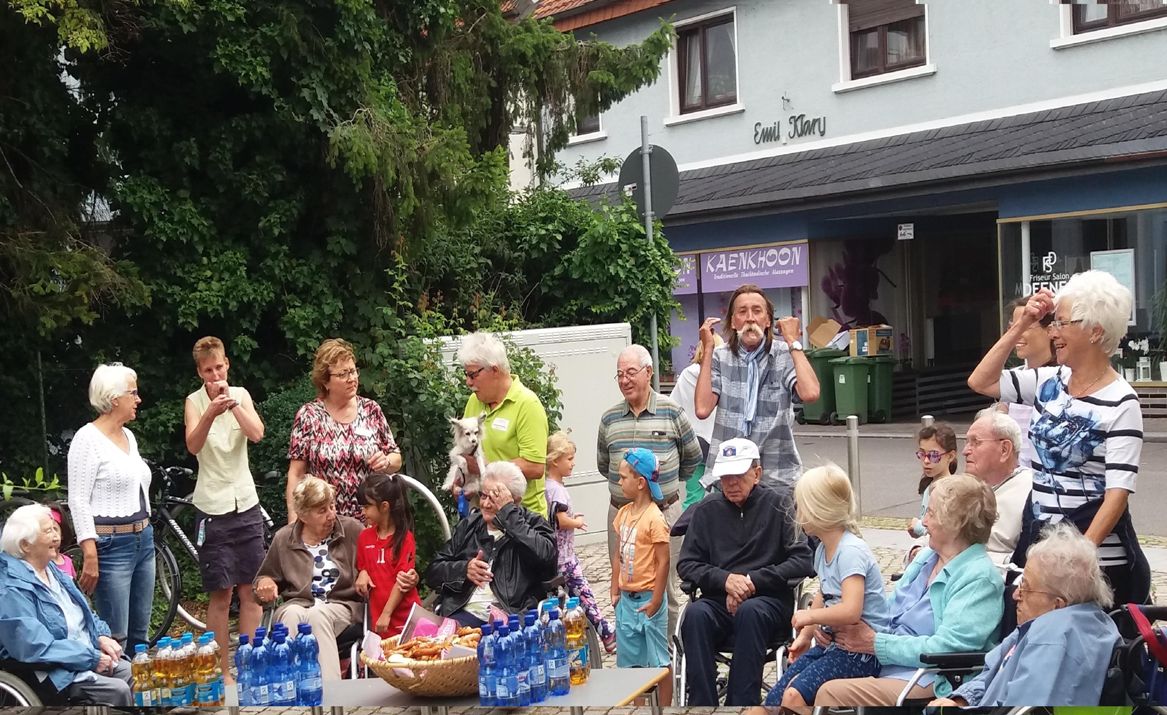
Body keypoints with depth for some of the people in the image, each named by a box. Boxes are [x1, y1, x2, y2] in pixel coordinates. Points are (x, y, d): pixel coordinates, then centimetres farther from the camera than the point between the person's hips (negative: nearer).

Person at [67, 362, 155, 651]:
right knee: (115, 639, -6)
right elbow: (78, 501, -15)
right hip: (111, 545, -8)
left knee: (139, 635, 11)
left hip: (143, 541, 8)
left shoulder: (129, 436, 14)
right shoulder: (88, 438, -10)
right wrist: (90, 555, -20)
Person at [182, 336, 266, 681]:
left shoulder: (240, 394, 3)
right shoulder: (194, 401, -3)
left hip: (246, 504, 3)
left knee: (251, 591, 5)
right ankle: (224, 672, 9)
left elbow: (256, 433, -12)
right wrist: (211, 412, -37)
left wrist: (232, 403, -24)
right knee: (221, 595, 0)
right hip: (213, 507, -2)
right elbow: (193, 445, -21)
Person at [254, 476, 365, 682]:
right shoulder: (283, 538, 10)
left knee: (318, 615, -38)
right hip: (297, 603, 2)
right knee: (291, 615, -36)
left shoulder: (351, 529, 5)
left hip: (341, 605, -1)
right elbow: (265, 577, 24)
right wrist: (263, 582, 0)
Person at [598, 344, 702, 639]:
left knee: (665, 587, 5)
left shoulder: (671, 412, -2)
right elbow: (603, 465, 20)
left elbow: (693, 457, 10)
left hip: (664, 513, -3)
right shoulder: (609, 419, 5)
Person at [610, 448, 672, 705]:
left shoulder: (654, 518, -17)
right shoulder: (624, 513, 5)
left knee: (658, 658, 4)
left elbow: (663, 562, -17)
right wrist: (615, 592, 10)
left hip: (648, 599, -7)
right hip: (626, 599, 8)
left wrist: (655, 602, -15)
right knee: (629, 658, 16)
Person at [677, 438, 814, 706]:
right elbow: (686, 564, 8)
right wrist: (725, 579, -10)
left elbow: (803, 561, -3)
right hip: (719, 601, 2)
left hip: (769, 599, -2)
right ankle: (701, 704, -30)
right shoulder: (707, 510, 10)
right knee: (695, 614, -31)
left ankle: (741, 703, -33)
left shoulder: (779, 505, 3)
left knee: (750, 611, -36)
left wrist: (752, 581, -11)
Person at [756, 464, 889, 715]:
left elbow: (850, 612, -31)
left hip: (862, 650, -9)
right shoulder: (823, 549, 10)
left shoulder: (851, 551, -20)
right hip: (832, 641, 9)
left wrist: (808, 616, -16)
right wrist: (805, 635, 21)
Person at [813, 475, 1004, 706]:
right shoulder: (926, 556, 14)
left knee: (831, 693, -26)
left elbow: (944, 648, -22)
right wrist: (841, 628, 0)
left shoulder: (979, 578, -14)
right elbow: (889, 613, 19)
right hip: (885, 665, 9)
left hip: (932, 685, -9)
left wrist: (876, 643, -15)